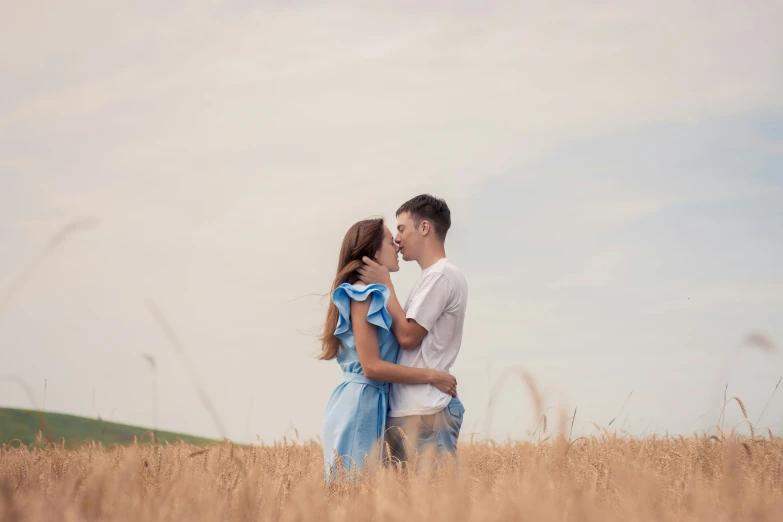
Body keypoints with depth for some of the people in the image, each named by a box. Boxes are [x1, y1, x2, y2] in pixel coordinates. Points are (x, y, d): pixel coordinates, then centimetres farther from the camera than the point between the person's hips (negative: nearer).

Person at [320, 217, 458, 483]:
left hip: (374, 403, 10)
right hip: (360, 403, -10)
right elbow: (371, 366, -19)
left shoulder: (376, 294, 16)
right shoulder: (363, 294, -12)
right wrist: (431, 376, -14)